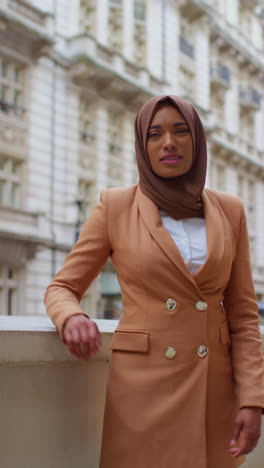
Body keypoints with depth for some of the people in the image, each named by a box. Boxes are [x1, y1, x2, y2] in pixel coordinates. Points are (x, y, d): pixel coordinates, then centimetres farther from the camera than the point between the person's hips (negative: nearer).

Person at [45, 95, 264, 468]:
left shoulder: (229, 211, 5)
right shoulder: (115, 206, -1)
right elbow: (62, 289, 3)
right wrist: (73, 318, -20)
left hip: (215, 389, 3)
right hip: (144, 384, -2)